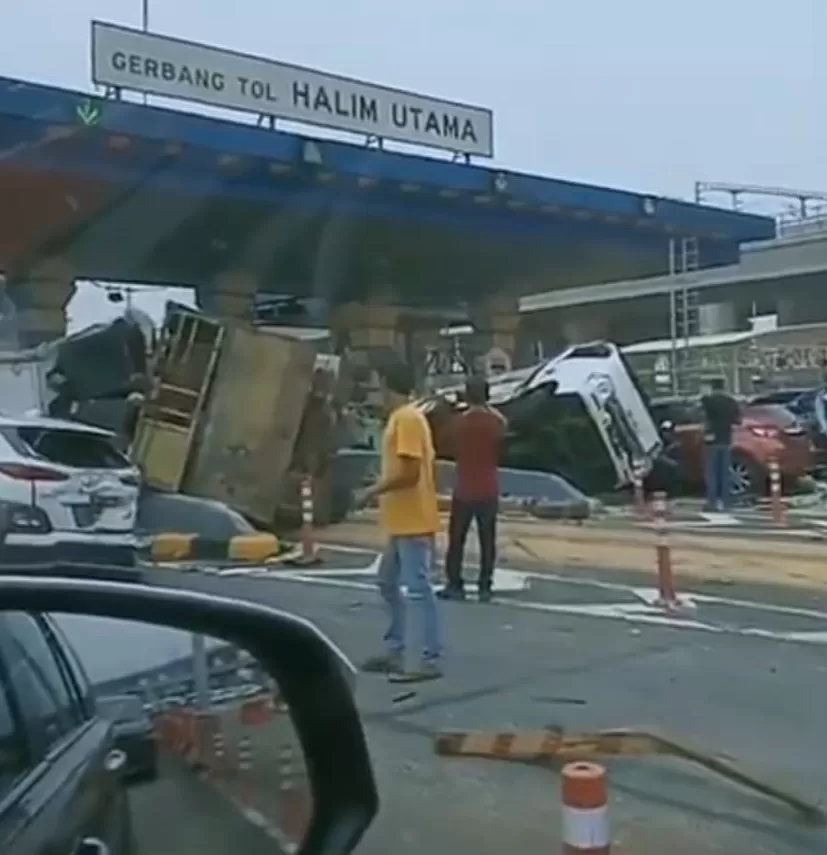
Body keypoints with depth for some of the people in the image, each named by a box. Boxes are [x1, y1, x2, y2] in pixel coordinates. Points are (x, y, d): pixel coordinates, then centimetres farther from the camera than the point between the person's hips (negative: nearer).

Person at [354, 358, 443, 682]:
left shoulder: (407, 419, -16)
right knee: (387, 583, 16)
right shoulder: (401, 418, 15)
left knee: (418, 589, -9)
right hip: (400, 521, 11)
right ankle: (394, 652, 24)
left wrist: (372, 492, -15)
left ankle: (431, 660, -5)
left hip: (413, 523, -11)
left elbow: (410, 472, -22)